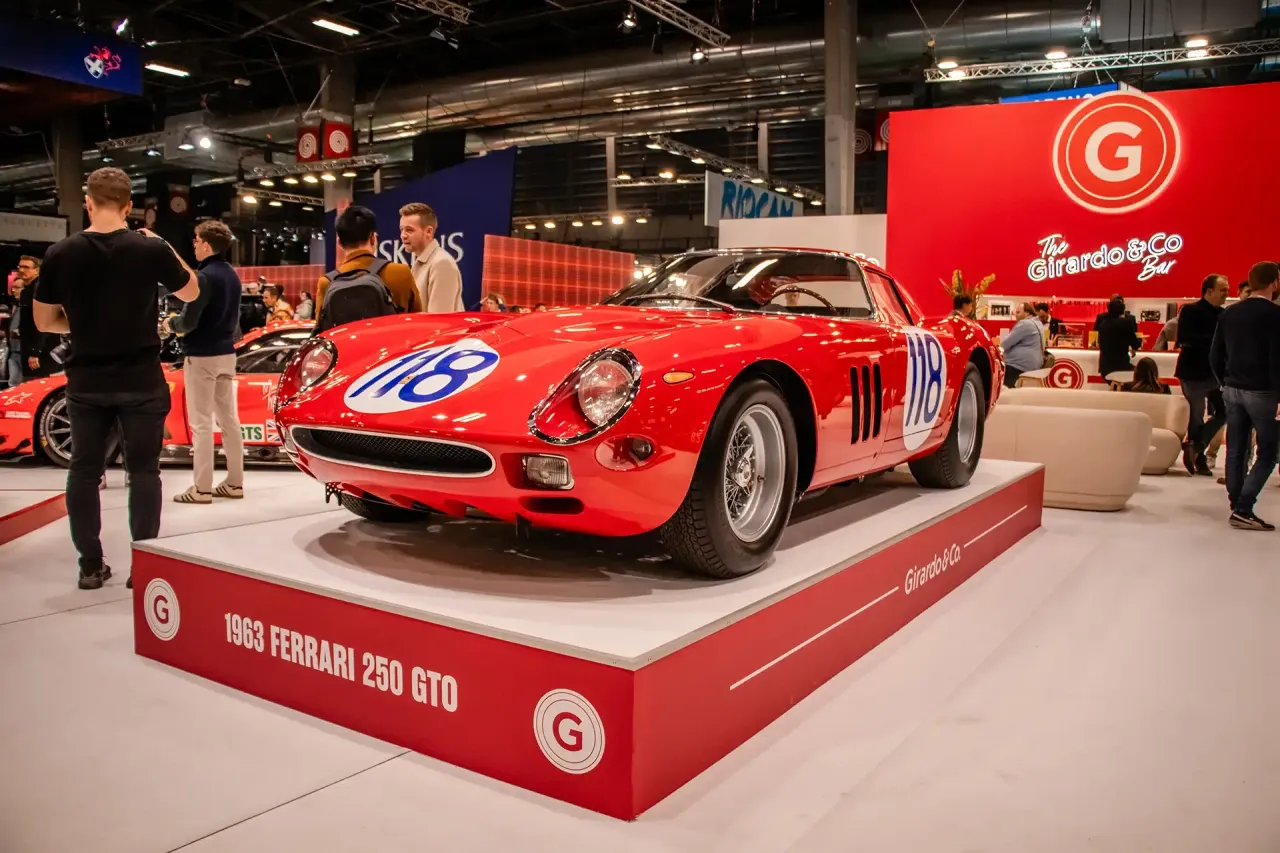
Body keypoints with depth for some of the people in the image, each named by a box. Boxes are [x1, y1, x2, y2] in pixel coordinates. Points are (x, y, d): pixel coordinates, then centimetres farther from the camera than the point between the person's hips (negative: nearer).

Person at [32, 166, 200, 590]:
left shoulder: (60, 254, -4)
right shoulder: (150, 248, -10)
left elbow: (45, 321, 4)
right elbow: (191, 291, 7)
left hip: (86, 381, 2)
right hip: (141, 380, -2)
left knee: (84, 470, 12)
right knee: (143, 470, 6)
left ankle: (90, 565, 16)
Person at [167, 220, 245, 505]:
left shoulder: (204, 277, -17)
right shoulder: (232, 275, 10)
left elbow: (188, 321, -18)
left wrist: (172, 323, 1)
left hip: (202, 356, -8)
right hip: (226, 353, 8)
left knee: (201, 423, -4)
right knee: (229, 419, 11)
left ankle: (202, 488, -1)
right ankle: (235, 482, 15)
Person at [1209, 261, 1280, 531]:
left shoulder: (1228, 314, 7)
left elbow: (1215, 356, 9)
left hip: (1233, 390, 6)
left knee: (1235, 452, 8)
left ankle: (1238, 508, 13)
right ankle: (1243, 509, -8)